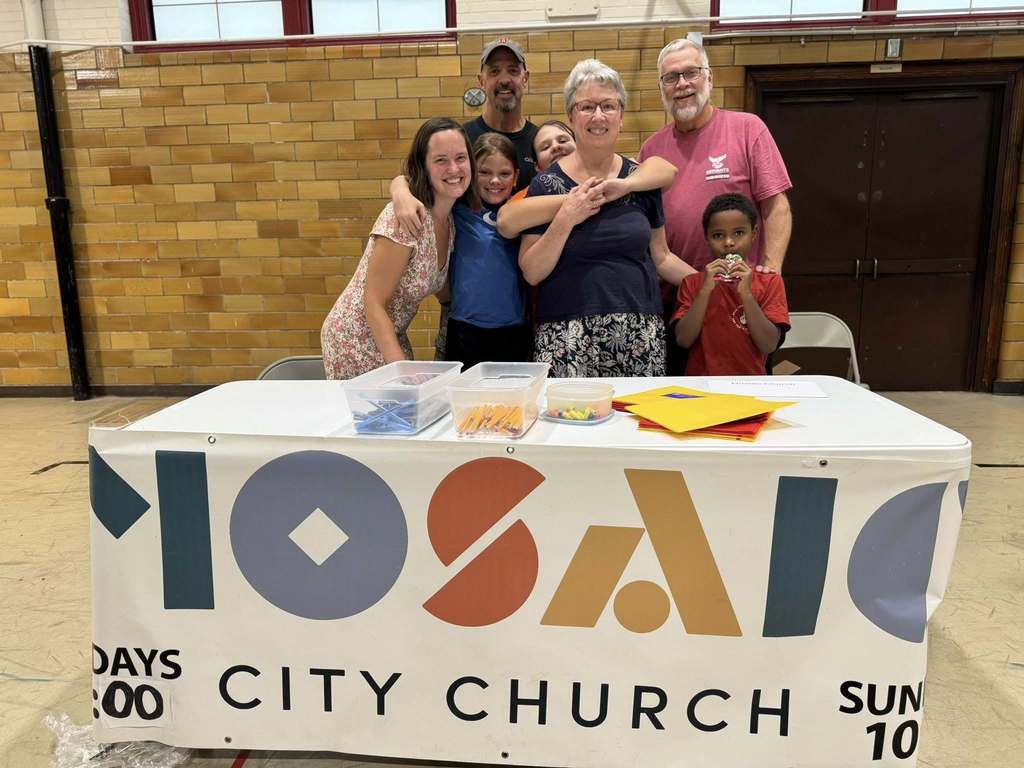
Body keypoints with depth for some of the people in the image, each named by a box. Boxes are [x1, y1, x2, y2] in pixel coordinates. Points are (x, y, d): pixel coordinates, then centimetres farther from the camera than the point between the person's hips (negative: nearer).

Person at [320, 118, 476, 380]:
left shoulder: (449, 218, -1)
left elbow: (441, 286, 11)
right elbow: (373, 303, -23)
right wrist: (402, 369, -27)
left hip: (392, 338, 7)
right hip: (356, 341, -7)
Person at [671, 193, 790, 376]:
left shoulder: (769, 282, 4)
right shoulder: (692, 283, 6)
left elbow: (769, 345, -6)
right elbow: (683, 340, -6)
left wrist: (746, 293, -13)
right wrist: (706, 290, -12)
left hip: (750, 384, 0)